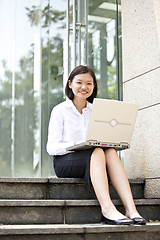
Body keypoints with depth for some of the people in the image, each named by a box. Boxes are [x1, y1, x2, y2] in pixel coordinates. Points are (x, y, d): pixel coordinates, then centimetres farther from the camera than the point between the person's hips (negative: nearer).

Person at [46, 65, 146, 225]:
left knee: (110, 152, -30)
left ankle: (130, 208, -43)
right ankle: (107, 209, -49)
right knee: (97, 152, -34)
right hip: (64, 162, -4)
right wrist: (75, 144, -25)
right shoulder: (60, 110, 2)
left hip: (91, 162, 4)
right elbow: (51, 147, -6)